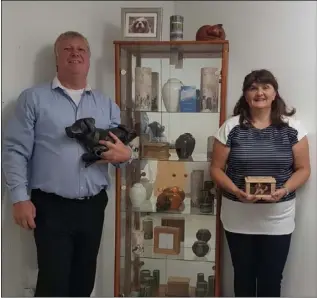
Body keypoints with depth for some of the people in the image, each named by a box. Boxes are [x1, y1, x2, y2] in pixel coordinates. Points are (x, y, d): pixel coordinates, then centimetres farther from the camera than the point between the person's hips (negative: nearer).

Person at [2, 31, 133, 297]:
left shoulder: (107, 104, 13)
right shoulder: (34, 98, 1)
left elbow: (122, 151, 13)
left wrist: (125, 155, -11)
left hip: (93, 206, 4)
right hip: (51, 207, -4)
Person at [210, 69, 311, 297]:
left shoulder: (292, 128, -3)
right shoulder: (231, 127, -4)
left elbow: (303, 169, 0)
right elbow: (216, 169, -2)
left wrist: (285, 190, -19)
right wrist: (236, 191, -19)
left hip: (278, 218, 0)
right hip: (239, 217, 0)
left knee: (271, 279, 12)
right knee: (243, 276, 16)